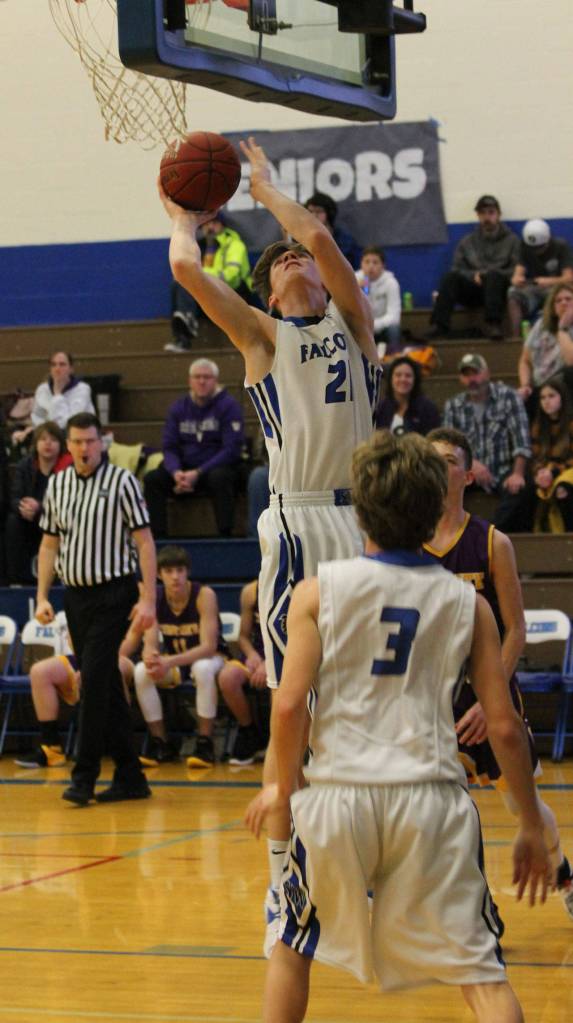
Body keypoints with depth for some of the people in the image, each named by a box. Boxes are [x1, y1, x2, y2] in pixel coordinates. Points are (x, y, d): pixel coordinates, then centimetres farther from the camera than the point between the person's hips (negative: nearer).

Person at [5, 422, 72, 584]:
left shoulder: (70, 466, -15)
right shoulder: (23, 466, -3)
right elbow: (14, 499, -8)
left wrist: (39, 507, -36)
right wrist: (23, 507, -34)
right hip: (32, 522, 4)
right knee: (14, 521, -25)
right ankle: (19, 577, -20)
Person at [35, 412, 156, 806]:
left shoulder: (122, 481, -6)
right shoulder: (57, 485, 10)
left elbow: (144, 541, -7)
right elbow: (50, 543, 16)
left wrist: (148, 599, -13)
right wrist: (42, 597, 8)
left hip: (113, 594, -6)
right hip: (75, 596, 6)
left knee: (94, 681, -13)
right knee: (106, 687, 8)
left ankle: (85, 776, -8)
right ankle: (130, 777, 14)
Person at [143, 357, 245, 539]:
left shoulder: (229, 406, -6)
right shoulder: (179, 408, 8)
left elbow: (232, 449, -13)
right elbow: (169, 447, 5)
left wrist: (198, 473, -21)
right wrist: (176, 472, -18)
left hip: (218, 468, -4)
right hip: (186, 470, 4)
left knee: (219, 477, -38)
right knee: (152, 479, -19)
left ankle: (225, 536, -31)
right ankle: (157, 536, -17)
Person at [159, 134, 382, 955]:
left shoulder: (353, 321, 14)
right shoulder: (261, 334, 10)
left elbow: (319, 235, -1)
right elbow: (186, 267, -3)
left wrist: (263, 183, 12)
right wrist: (184, 217, 16)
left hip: (368, 522, 2)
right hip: (298, 525, -2)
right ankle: (284, 879, 4)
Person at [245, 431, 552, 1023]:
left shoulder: (319, 590, 3)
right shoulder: (466, 602, 7)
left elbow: (289, 704, -6)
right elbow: (504, 727, 5)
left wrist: (284, 786, 11)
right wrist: (532, 829, 14)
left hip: (337, 795, 0)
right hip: (431, 797, 0)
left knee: (292, 947, 24)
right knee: (481, 974, 1)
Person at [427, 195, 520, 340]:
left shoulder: (511, 240, 12)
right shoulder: (467, 241, 20)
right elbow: (457, 269, 12)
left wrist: (487, 274, -14)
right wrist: (473, 275, -9)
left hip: (498, 288, -2)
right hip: (472, 288, 2)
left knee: (493, 274, -35)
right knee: (450, 276, -26)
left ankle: (493, 324, -45)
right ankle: (439, 325, -37)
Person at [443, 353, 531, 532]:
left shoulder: (507, 396, 1)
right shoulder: (453, 406, 10)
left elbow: (521, 438, -8)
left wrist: (518, 474, -22)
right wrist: (471, 463, -21)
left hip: (503, 472, -2)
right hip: (470, 473, 3)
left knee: (516, 490, -34)